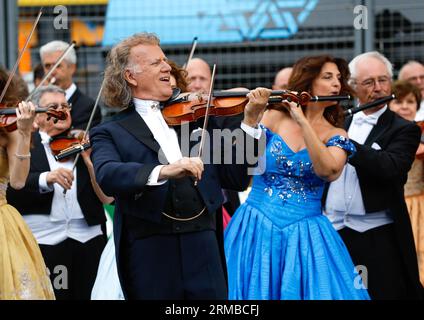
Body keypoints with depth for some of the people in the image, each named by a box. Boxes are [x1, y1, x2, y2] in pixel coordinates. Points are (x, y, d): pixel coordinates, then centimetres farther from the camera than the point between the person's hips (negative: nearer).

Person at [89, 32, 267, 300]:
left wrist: (250, 122, -3)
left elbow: (236, 179, 10)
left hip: (204, 250, 3)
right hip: (149, 255, -3)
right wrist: (164, 171, -33)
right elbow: (107, 176, -18)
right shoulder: (110, 133, 4)